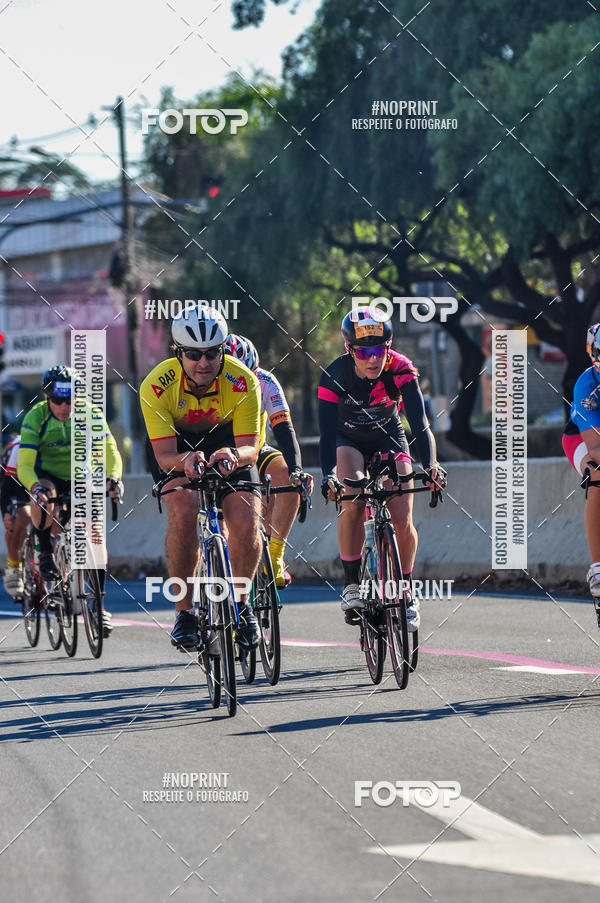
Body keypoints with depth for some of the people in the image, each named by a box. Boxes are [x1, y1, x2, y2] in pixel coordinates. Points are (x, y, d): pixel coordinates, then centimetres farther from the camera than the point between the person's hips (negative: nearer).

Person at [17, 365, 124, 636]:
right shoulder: (35, 417, -21)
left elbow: (109, 450, -22)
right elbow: (24, 464, -28)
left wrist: (113, 477, -43)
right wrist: (35, 486, -49)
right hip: (46, 476, -2)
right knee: (44, 495, -38)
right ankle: (46, 553, -15)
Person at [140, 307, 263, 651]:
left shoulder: (243, 382, -29)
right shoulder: (157, 387, -30)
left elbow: (251, 448, -30)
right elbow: (165, 456, -31)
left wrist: (234, 454, -54)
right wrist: (186, 459, -54)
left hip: (228, 445, 1)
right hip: (177, 448, -1)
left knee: (246, 523, -21)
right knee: (183, 512, -30)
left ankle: (241, 602, 6)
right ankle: (184, 611, -15)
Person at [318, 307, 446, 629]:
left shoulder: (400, 370, -28)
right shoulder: (335, 376, -29)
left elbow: (420, 424, -33)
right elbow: (327, 432, -34)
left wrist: (430, 466, -50)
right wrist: (328, 476, -51)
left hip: (389, 439, 1)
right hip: (348, 440, -1)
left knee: (402, 521, -12)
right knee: (353, 503, -28)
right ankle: (351, 585, -13)